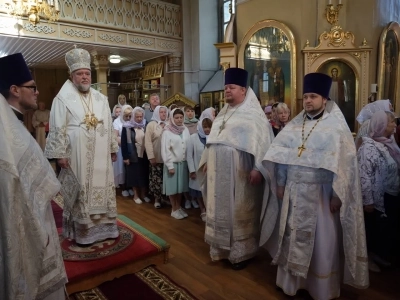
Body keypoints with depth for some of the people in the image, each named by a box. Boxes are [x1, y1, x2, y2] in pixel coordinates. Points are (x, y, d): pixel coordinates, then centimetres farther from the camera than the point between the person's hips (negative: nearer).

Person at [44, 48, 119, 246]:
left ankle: (103, 227, 25)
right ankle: (82, 231, 17)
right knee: (79, 193, 3)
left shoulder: (101, 99, 10)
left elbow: (109, 126, 13)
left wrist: (113, 148, 11)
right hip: (76, 156, -5)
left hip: (100, 156, 5)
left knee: (103, 190, 11)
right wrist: (60, 154, -12)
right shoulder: (63, 99, -5)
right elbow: (57, 129, -7)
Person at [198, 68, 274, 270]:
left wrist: (258, 168, -21)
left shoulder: (253, 113, -6)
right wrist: (206, 161, 17)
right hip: (219, 172, 7)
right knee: (220, 211, 13)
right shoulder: (223, 113, 15)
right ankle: (222, 248, 29)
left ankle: (241, 253, 19)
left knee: (239, 213, 3)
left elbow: (263, 140, -13)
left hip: (239, 173, -7)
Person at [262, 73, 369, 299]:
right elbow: (280, 154, 7)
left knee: (321, 241, 8)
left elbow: (343, 163, -9)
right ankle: (292, 279, 32)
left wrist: (337, 195, -13)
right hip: (294, 191, 4)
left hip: (320, 193, -4)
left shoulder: (336, 127, -5)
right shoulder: (294, 125, 7)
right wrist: (280, 183, 4)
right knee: (293, 236, 13)